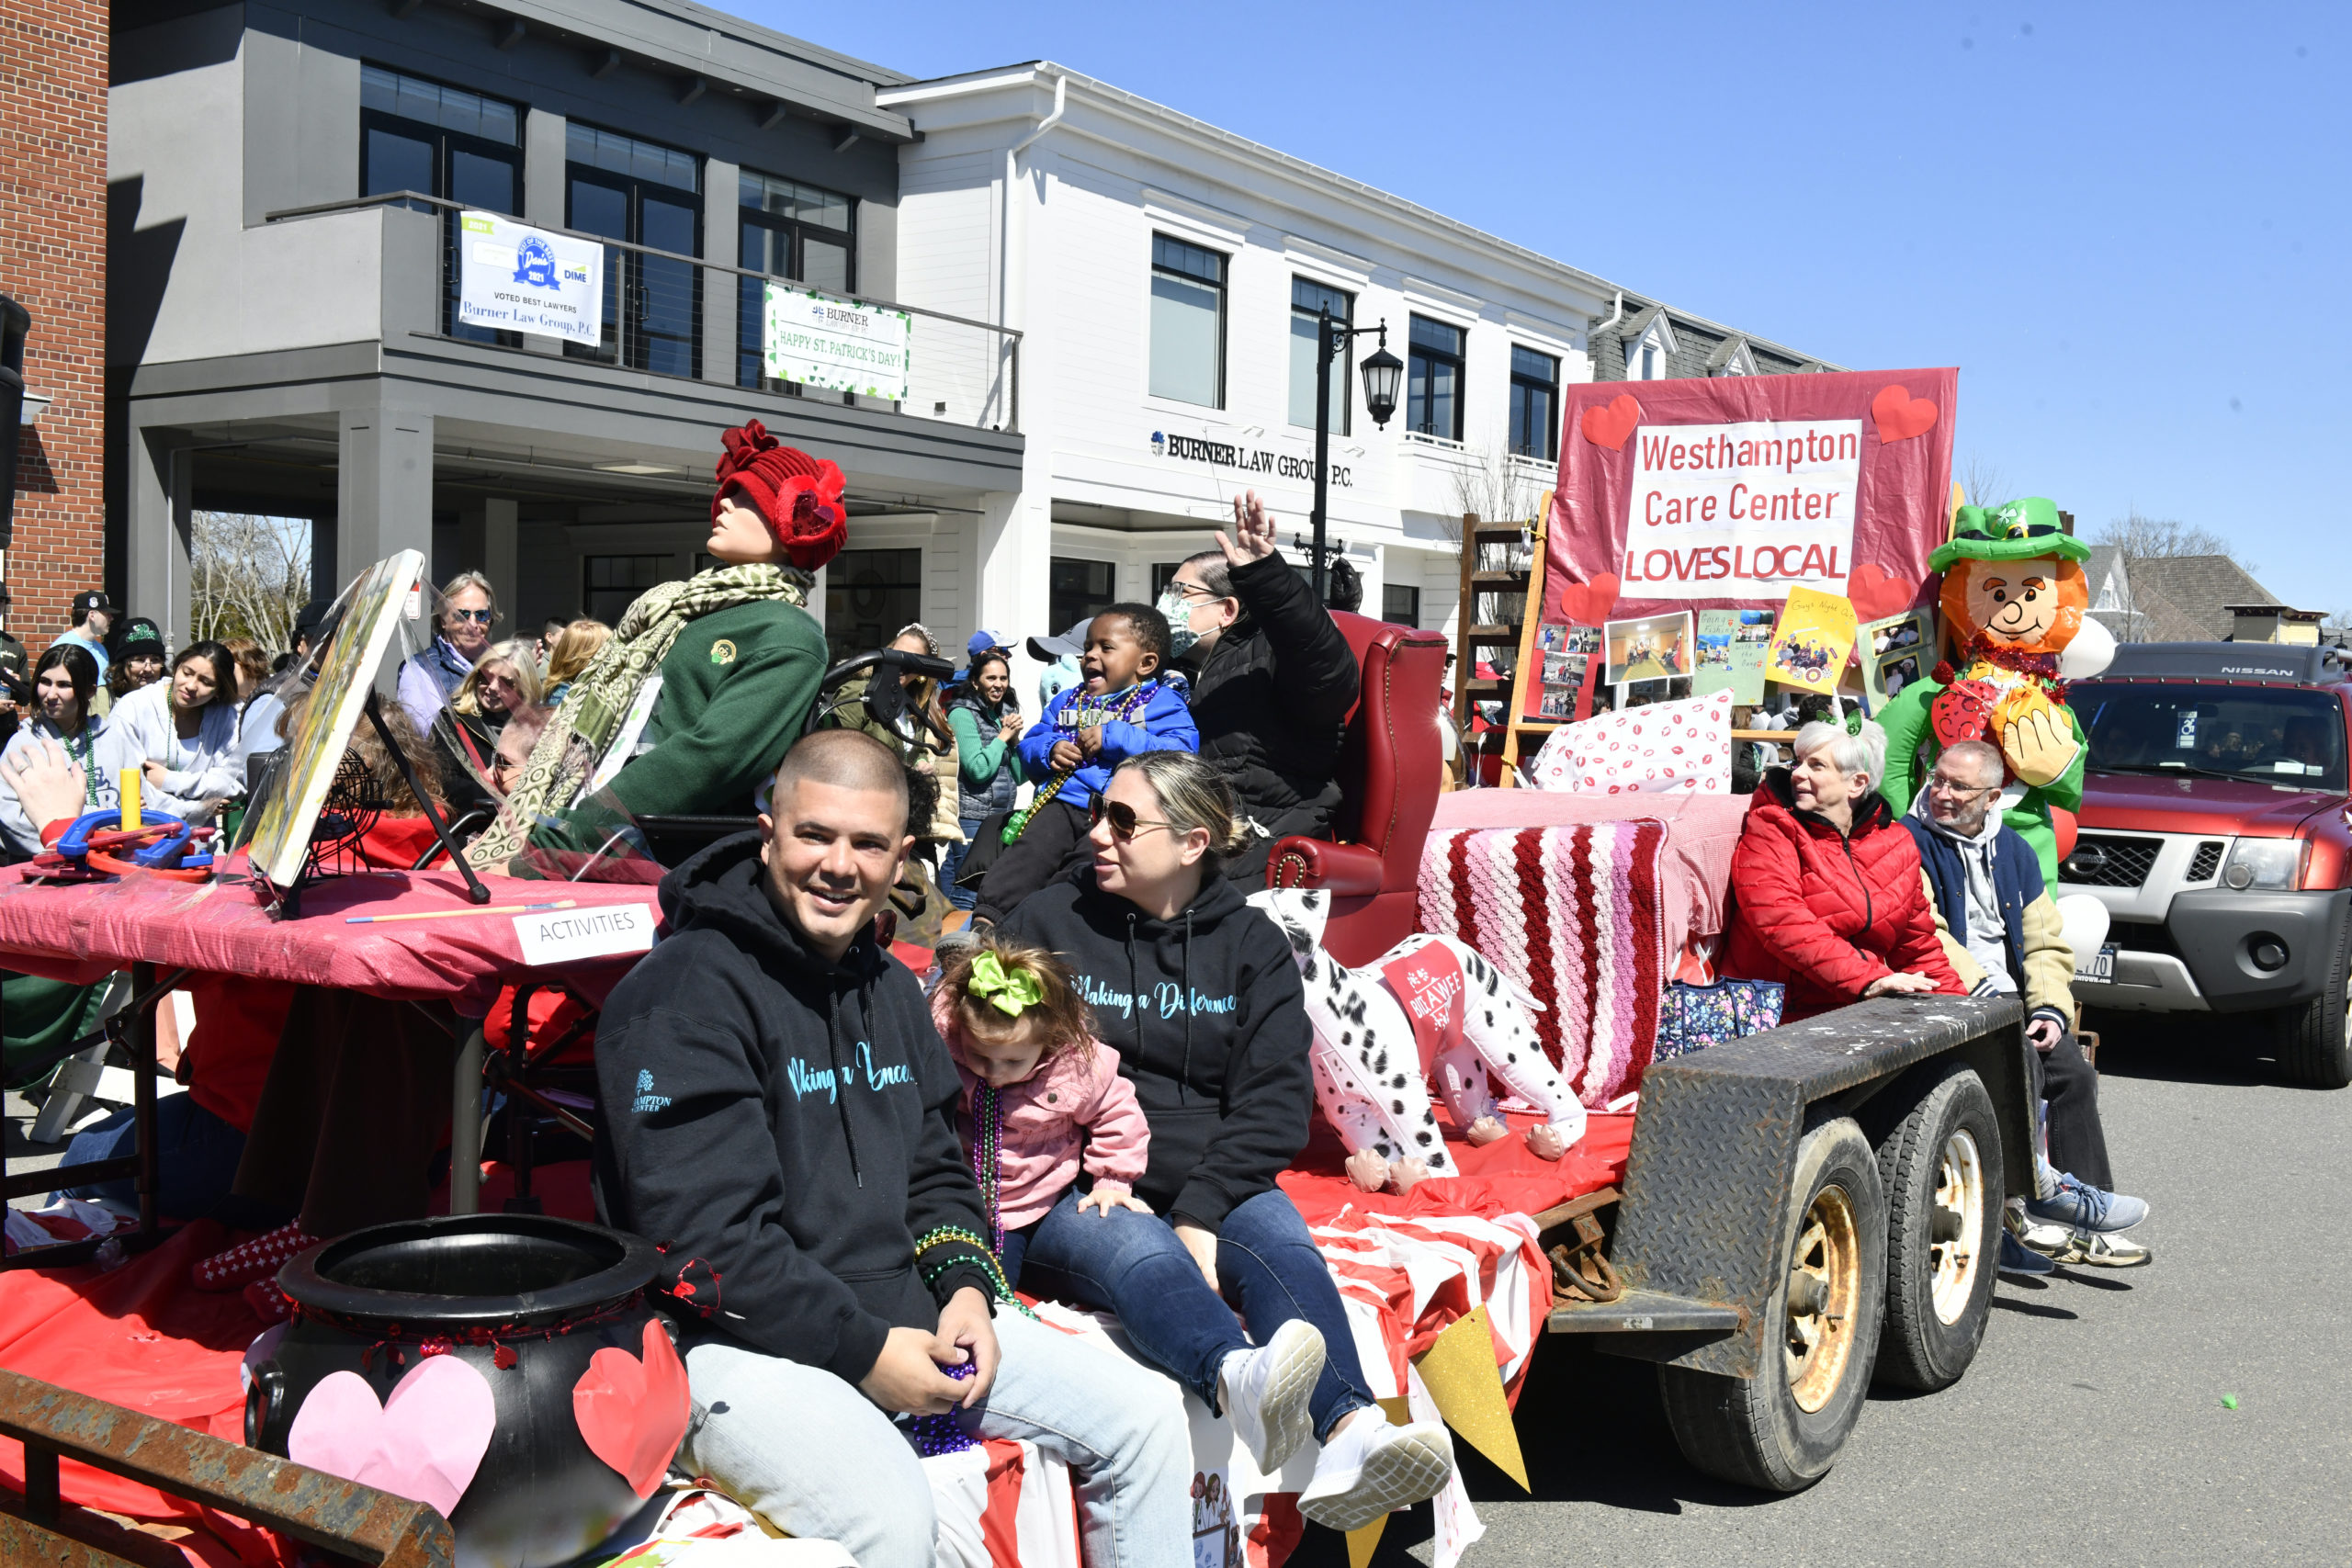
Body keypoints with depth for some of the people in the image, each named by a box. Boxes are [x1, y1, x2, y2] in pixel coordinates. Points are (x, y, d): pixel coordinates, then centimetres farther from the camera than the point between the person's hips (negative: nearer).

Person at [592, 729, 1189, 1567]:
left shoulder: (891, 989, 14)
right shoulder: (685, 993, -14)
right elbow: (705, 1237, -20)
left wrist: (965, 1286, -1)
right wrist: (864, 1351, -19)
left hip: (902, 1314, 8)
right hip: (738, 1341, -8)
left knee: (1146, 1418, 3)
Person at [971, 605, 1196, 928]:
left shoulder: (1162, 704, 7)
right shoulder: (1066, 702, 27)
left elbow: (1179, 753, -10)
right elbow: (1028, 746, 26)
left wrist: (1115, 738, -14)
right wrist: (1049, 750, 2)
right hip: (1063, 801, 4)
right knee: (1028, 853, -21)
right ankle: (985, 918, -31)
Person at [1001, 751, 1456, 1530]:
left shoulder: (1252, 945, 12)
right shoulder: (1047, 922, 11)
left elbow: (1276, 1101, 2)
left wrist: (1200, 1212, -15)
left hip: (1211, 1191, 2)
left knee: (1277, 1235, -31)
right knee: (1136, 1250, -35)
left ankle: (1349, 1437, -56)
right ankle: (1238, 1379, -67)